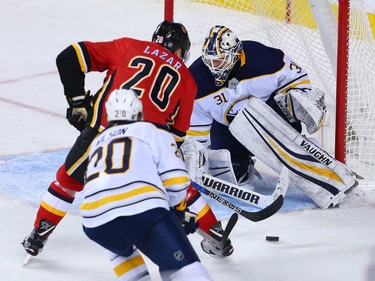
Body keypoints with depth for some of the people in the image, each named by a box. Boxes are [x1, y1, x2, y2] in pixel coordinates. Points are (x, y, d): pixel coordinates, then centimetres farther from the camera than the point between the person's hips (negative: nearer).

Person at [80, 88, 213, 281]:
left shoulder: (97, 142, 34)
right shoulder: (152, 130, 20)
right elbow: (175, 179, 8)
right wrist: (178, 210, 26)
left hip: (96, 221, 4)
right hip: (144, 210, -4)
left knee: (121, 248, 37)